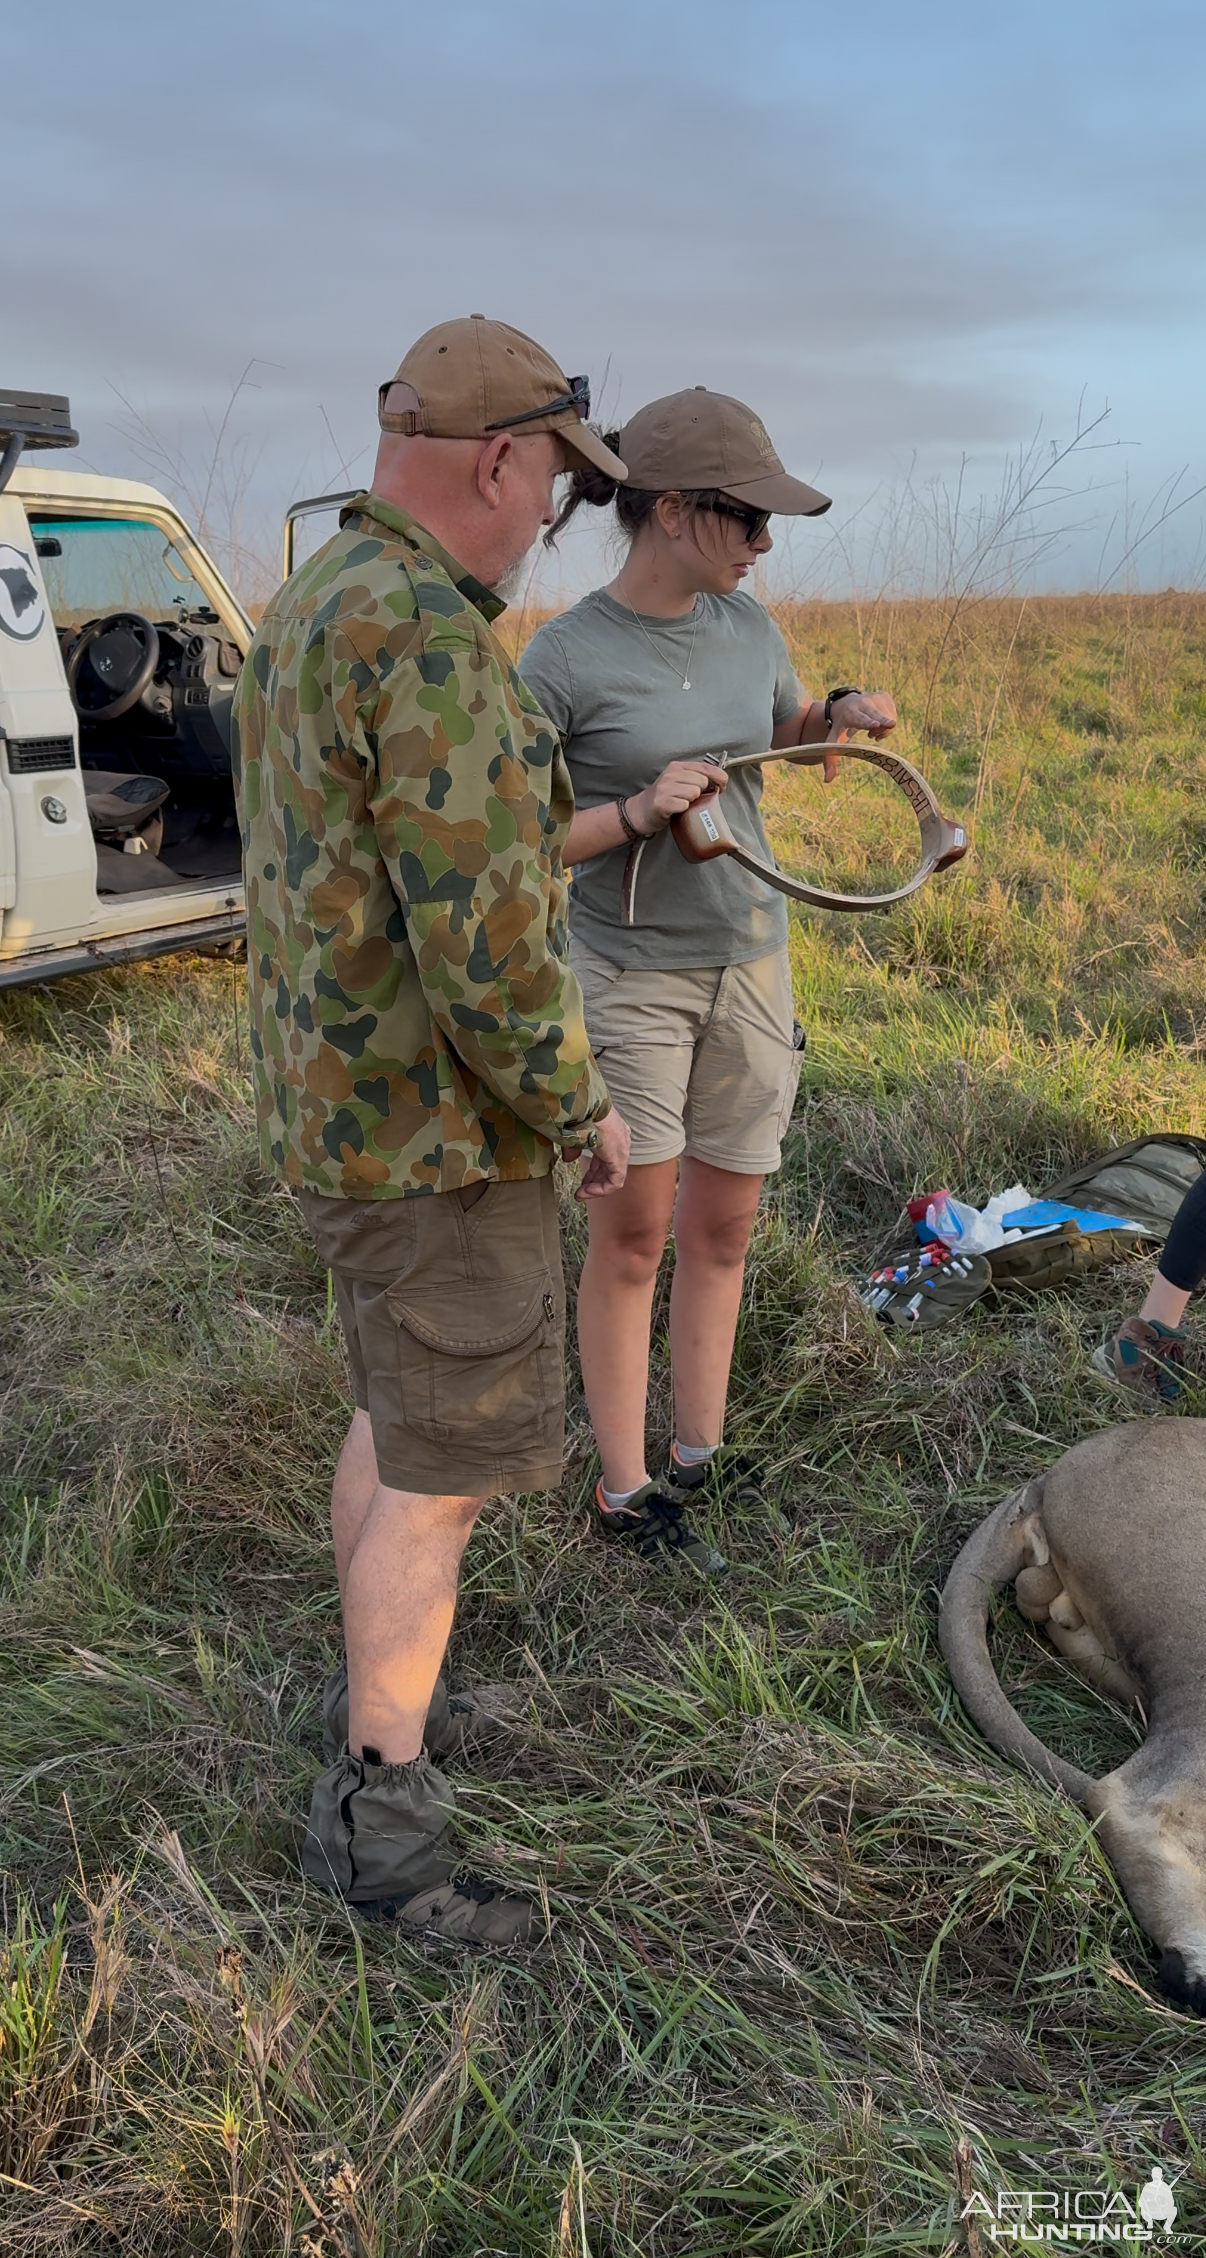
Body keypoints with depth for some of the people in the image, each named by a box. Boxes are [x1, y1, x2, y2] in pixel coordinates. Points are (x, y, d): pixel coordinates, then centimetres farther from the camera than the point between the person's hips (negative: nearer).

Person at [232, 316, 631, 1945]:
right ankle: (378, 1805, 16)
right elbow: (484, 940, -26)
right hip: (437, 1128, -10)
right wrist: (581, 1105, -13)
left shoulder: (309, 614, 11)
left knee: (397, 1414, 22)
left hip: (341, 1105, 10)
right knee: (447, 1469, 2)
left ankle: (377, 1693, 38)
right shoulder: (431, 638, -22)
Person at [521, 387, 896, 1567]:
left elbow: (792, 731, 22)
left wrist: (848, 711, 0)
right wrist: (636, 814, -25)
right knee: (632, 1235, 1)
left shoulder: (747, 625, 3)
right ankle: (623, 1486, 17)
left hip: (750, 967, 5)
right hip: (627, 976, -5)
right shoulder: (562, 659, -13)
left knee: (721, 1228, 12)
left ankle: (699, 1451, 28)